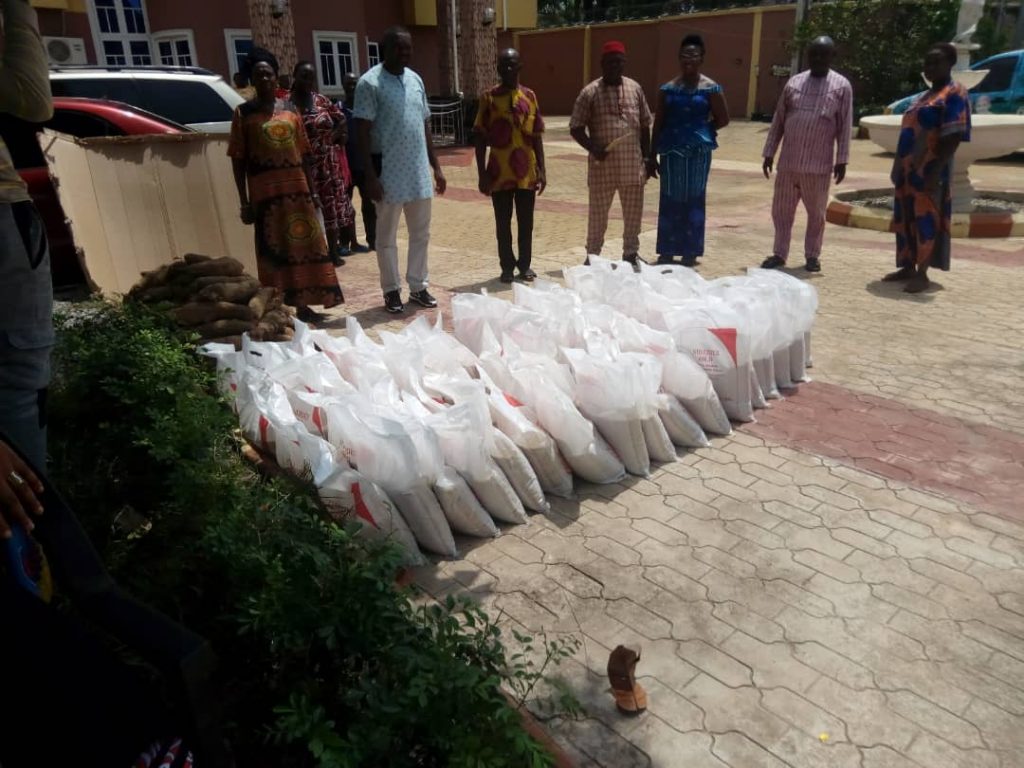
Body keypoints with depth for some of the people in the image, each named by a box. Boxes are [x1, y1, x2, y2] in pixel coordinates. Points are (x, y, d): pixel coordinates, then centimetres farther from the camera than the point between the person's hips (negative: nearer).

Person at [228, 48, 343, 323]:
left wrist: (313, 190, 5)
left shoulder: (289, 111, 11)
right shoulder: (243, 113, 2)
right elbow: (238, 160, 0)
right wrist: (244, 202, -6)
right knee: (273, 251, 0)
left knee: (304, 245, 5)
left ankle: (303, 305, 15)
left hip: (297, 189, 4)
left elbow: (304, 154, 12)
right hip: (265, 193, -3)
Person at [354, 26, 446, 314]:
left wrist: (436, 166, 12)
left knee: (421, 233, 11)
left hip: (419, 170, 6)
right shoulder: (370, 83, -8)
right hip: (389, 171, -6)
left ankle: (418, 286, 22)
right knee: (387, 235, 5)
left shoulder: (416, 80, 11)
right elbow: (363, 132, -11)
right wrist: (371, 176, -17)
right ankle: (391, 291, 16)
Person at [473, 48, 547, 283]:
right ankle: (507, 266, 19)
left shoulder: (530, 96, 5)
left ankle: (525, 265, 22)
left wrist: (542, 170, 2)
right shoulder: (488, 97, -1)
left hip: (526, 172, 2)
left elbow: (537, 136, 7)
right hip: (499, 172, -2)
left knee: (526, 222, 8)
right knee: (503, 223, 6)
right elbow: (480, 137, -1)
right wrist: (481, 173, -7)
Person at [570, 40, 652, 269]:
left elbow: (645, 125, 12)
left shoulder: (635, 88, 8)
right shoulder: (590, 92, -3)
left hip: (632, 164, 3)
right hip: (602, 165, -3)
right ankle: (592, 256, 17)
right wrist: (593, 148, -19)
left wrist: (647, 157, 8)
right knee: (597, 212, 5)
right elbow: (576, 127, -4)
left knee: (633, 212, 9)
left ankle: (631, 254, 24)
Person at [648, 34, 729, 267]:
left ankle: (691, 251, 10)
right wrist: (652, 156, 3)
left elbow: (723, 119, 6)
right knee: (670, 199, 5)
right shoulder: (668, 88, 6)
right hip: (671, 151, 2)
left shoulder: (711, 88, 0)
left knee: (694, 199, 2)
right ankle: (667, 250, 14)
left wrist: (701, 131, 8)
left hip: (698, 151, -2)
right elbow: (658, 123, 6)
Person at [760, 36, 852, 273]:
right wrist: (769, 153, 6)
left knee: (816, 213, 6)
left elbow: (845, 126, -2)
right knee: (781, 209, 7)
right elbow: (778, 120, 10)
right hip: (788, 161, 3)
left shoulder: (841, 86, 1)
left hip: (819, 164, -3)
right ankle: (779, 253, 17)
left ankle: (812, 256, 17)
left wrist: (841, 160, -7)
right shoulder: (794, 82, 9)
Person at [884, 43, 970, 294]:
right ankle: (908, 267, 18)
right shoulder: (924, 96, 19)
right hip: (908, 170, 8)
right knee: (906, 219, 10)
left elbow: (953, 137, -16)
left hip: (928, 170, -8)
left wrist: (936, 171, -23)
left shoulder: (954, 95, -8)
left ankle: (922, 274, -2)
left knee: (925, 220, -5)